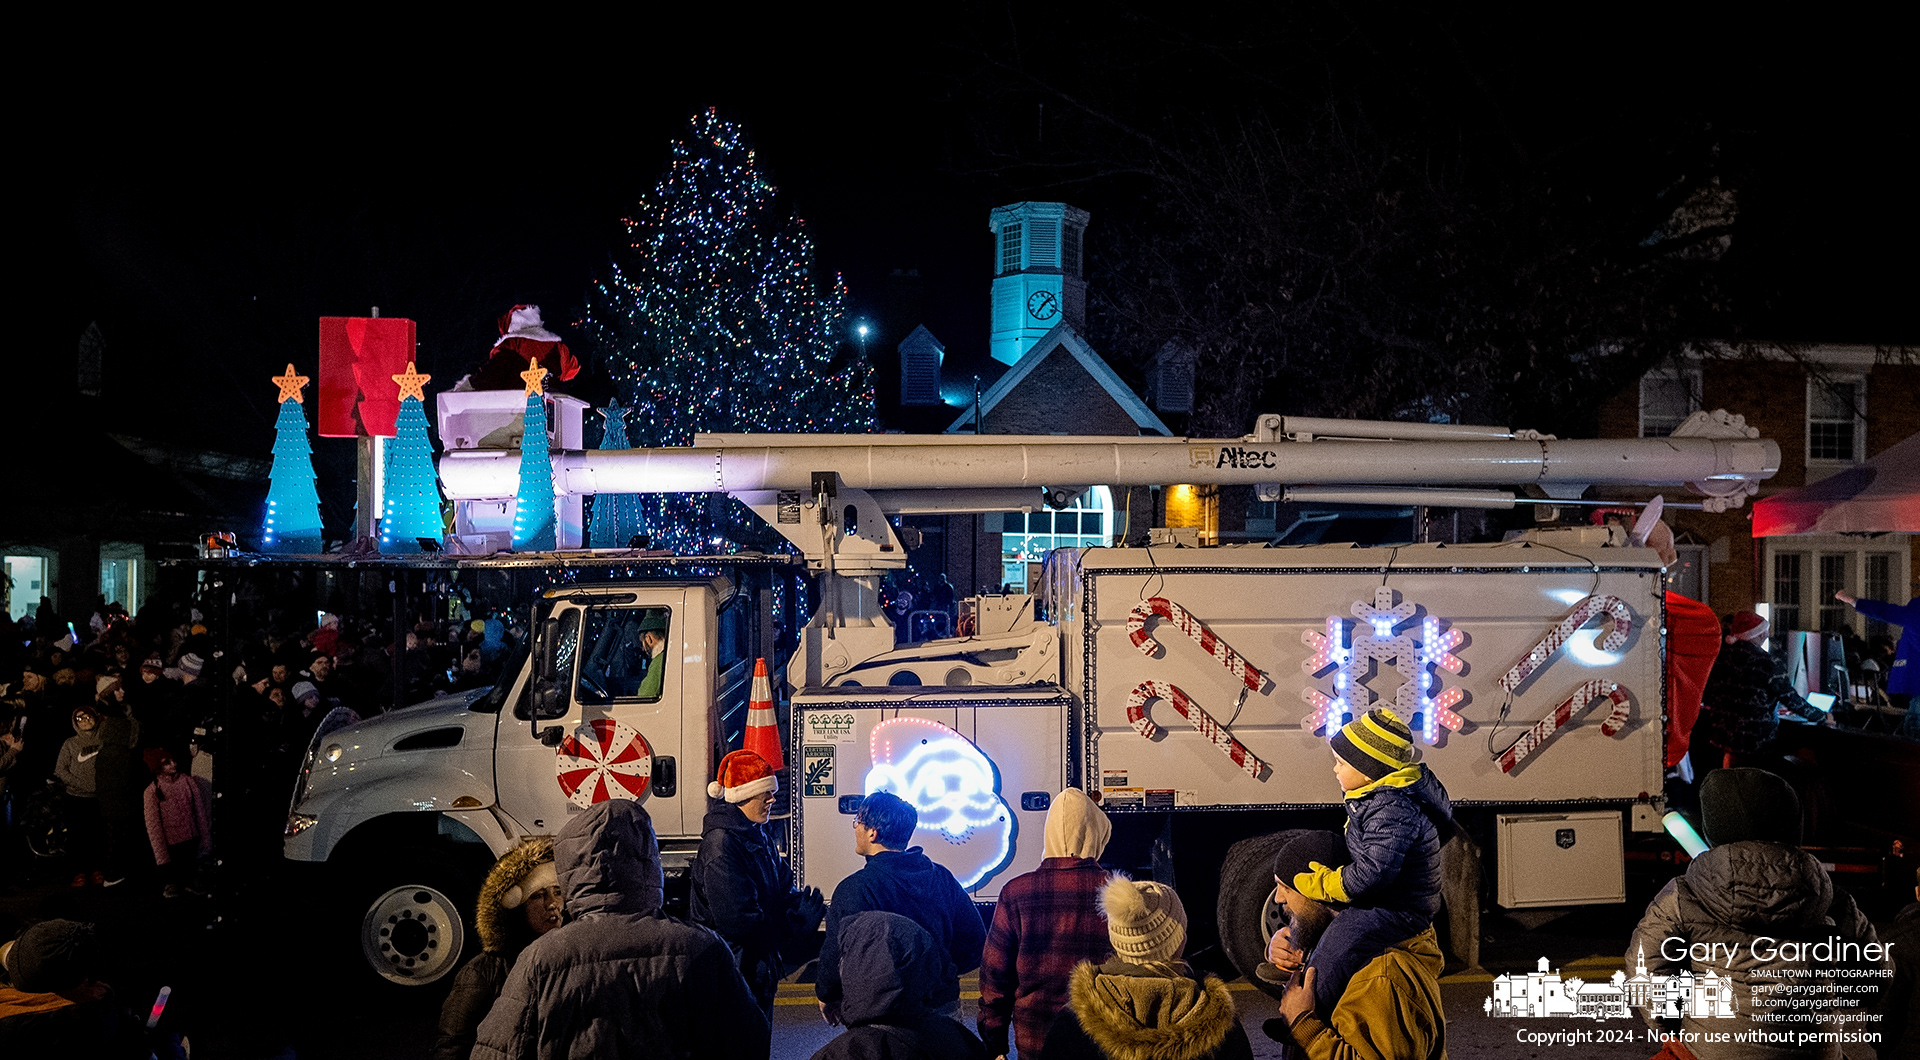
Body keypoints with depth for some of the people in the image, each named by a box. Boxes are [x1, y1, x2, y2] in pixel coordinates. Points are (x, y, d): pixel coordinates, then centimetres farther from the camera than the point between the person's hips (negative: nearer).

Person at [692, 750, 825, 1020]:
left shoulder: (758, 837, 9)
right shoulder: (721, 843, -21)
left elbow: (781, 891, 13)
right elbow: (737, 921, -26)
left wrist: (804, 905, -10)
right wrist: (799, 922, -20)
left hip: (759, 969, 9)